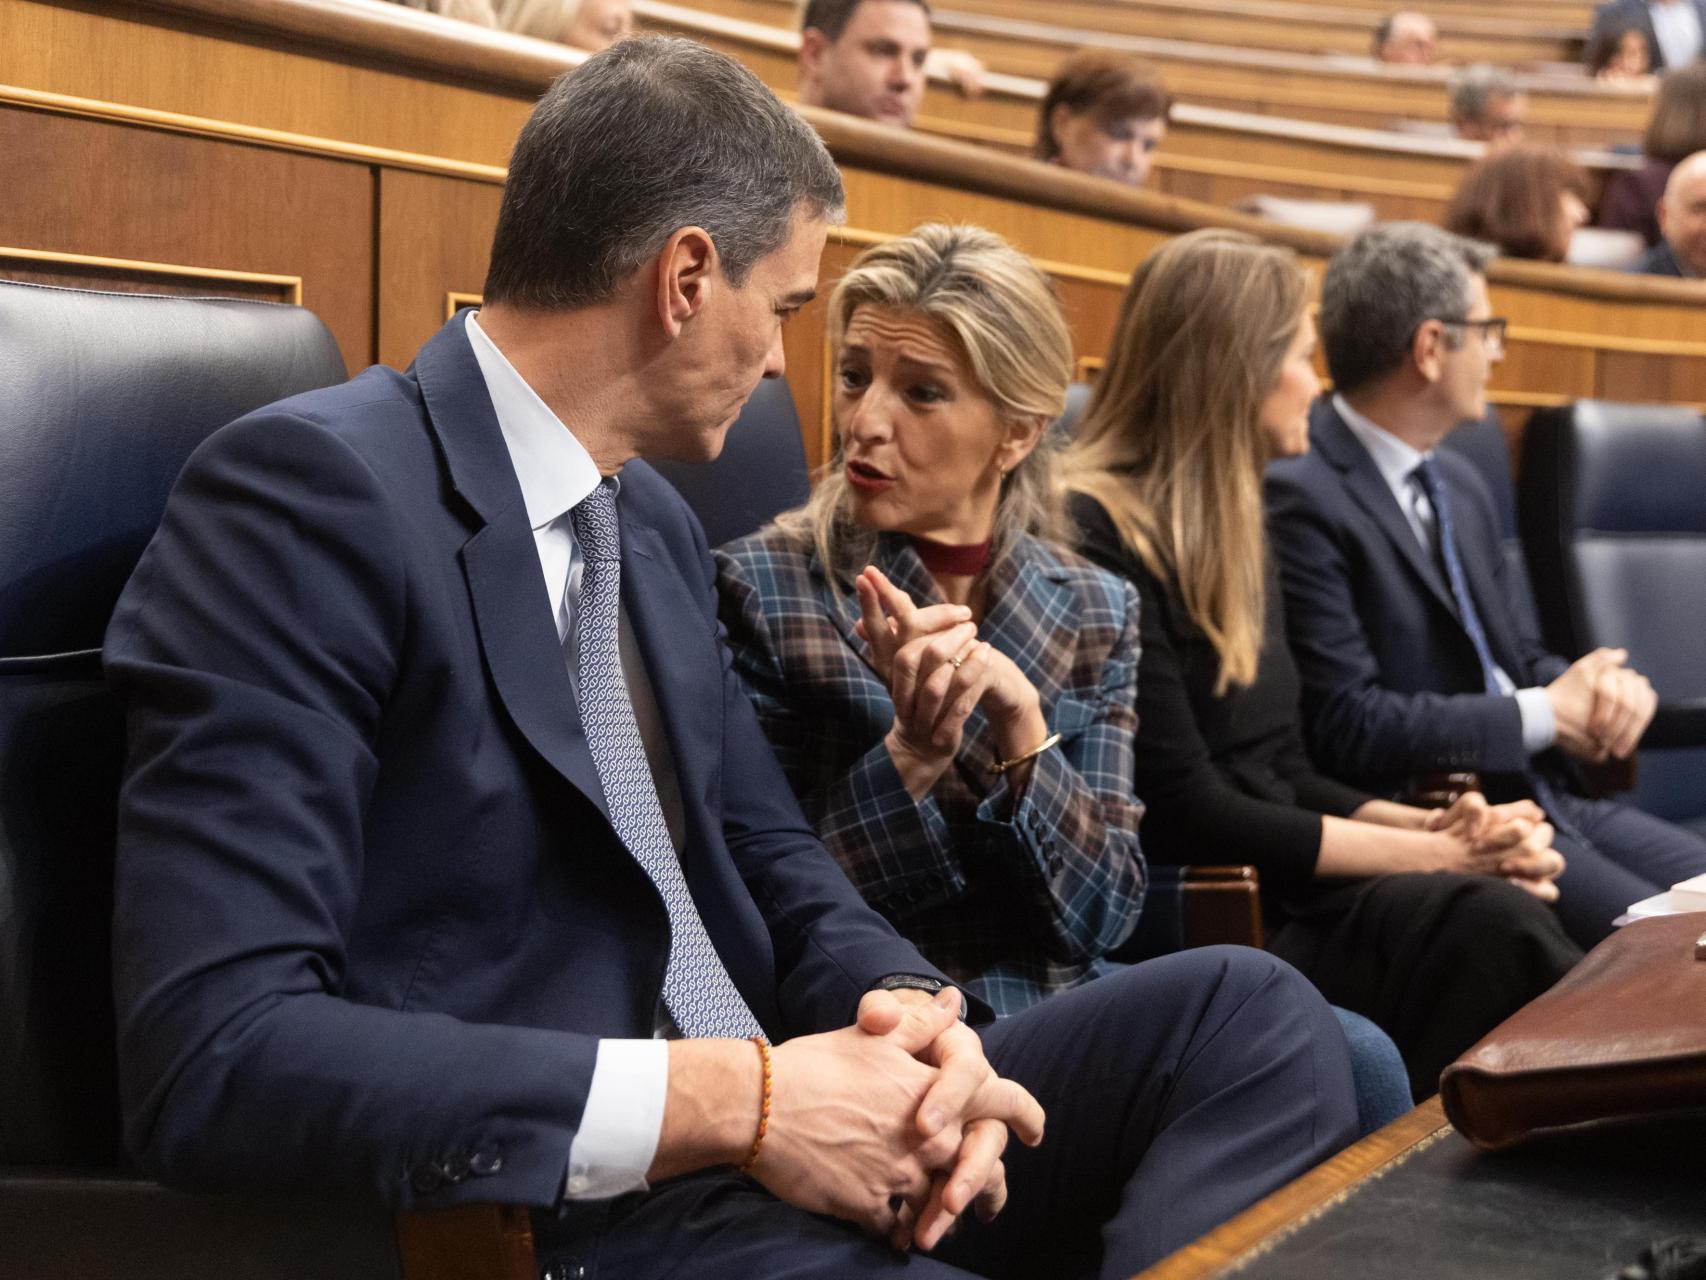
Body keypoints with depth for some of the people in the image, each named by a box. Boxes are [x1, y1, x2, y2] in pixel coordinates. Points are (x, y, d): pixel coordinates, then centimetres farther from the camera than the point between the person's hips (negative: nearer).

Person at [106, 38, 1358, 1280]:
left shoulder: (656, 522, 14)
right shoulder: (311, 492, -14)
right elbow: (213, 1055, -24)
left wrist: (914, 1007, -5)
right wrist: (726, 1102, -25)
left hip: (755, 1120, 9)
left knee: (1254, 1014, -4)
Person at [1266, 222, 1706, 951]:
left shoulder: (1459, 487, 17)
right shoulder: (1301, 501, -13)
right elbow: (1346, 725, -19)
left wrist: (1607, 683, -2)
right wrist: (1544, 715, -11)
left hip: (1545, 800, 9)